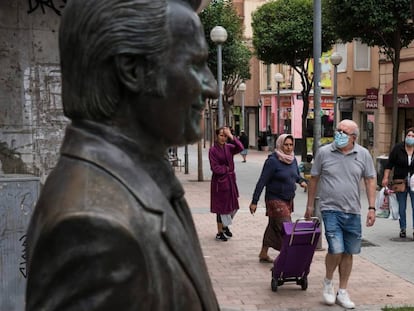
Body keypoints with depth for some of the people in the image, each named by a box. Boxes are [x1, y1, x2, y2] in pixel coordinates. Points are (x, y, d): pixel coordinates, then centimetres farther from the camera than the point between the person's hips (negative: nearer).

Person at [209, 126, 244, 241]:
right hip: (219, 181, -6)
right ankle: (219, 233, 16)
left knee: (233, 207, 13)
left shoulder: (228, 147, 4)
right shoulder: (213, 150, -10)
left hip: (230, 180, 6)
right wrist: (227, 169, -6)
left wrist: (231, 136, -22)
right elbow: (215, 168, -15)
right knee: (221, 207, 3)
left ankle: (225, 226, 36)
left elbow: (240, 148, -16)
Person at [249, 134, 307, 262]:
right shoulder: (273, 161, -16)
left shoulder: (293, 159, 6)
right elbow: (262, 182, -16)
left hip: (288, 200, 7)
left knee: (273, 226, 15)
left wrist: (301, 181, 1)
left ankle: (263, 254, 26)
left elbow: (296, 174, 24)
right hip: (275, 200, -7)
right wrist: (254, 202, -17)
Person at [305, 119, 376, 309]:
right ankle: (328, 281, 15)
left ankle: (342, 293, 23)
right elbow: (314, 179, 7)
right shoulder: (324, 152, -2)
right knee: (336, 249, -15)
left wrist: (372, 208, -2)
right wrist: (310, 205, 9)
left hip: (352, 211, 3)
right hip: (330, 209, -3)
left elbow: (370, 181, 6)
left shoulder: (363, 155, 1)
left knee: (348, 253, 9)